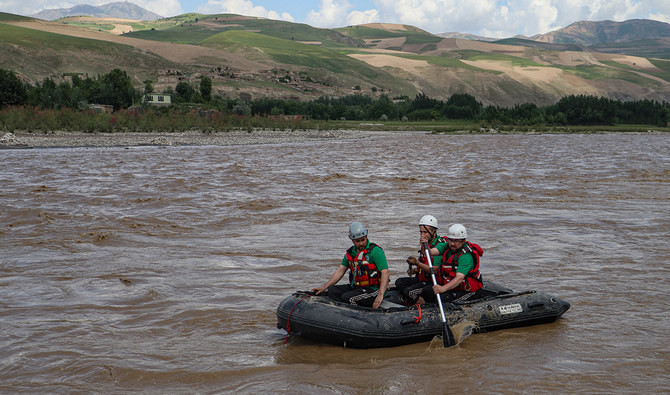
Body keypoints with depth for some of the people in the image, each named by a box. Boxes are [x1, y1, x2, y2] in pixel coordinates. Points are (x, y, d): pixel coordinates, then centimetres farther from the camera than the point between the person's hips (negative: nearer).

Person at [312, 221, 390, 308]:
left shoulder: (375, 251, -12)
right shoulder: (350, 252, 9)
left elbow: (386, 273, -19)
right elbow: (340, 271, 14)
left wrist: (380, 295, -30)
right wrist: (324, 287, 5)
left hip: (373, 289, -8)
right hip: (356, 287, 8)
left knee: (347, 297, -26)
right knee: (332, 291, -6)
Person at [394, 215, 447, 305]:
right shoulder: (424, 243, 11)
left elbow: (435, 270, -25)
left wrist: (417, 263, -28)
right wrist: (415, 270, 5)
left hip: (433, 282, -10)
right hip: (421, 279, 10)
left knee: (409, 291, -23)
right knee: (399, 282, 0)